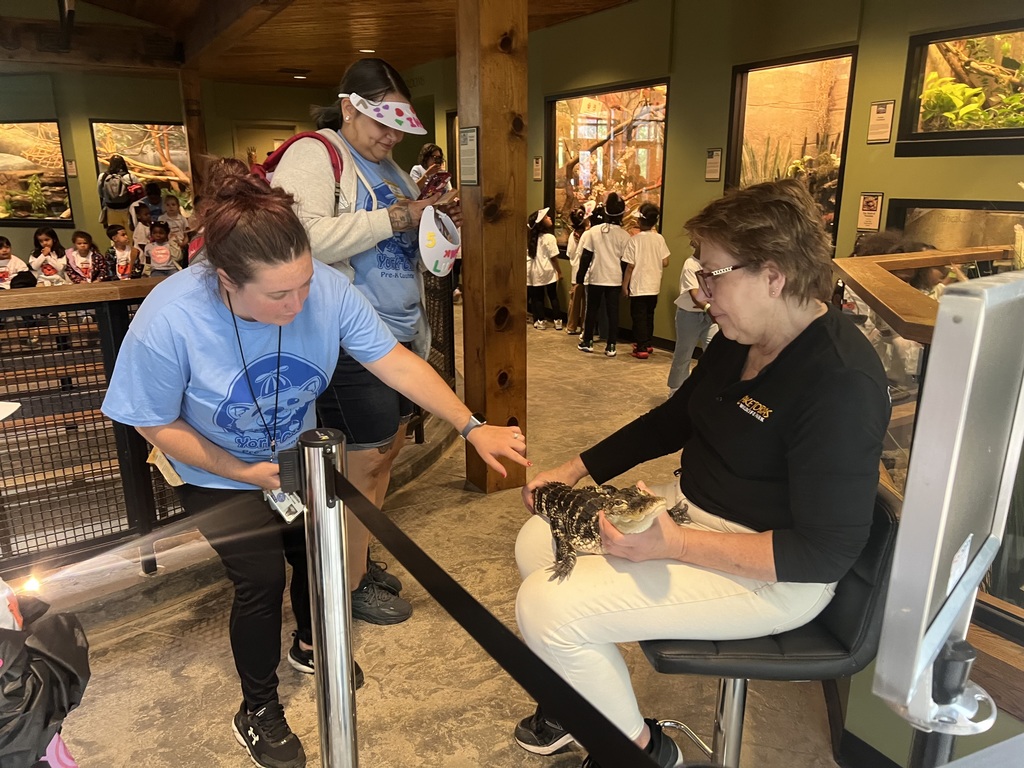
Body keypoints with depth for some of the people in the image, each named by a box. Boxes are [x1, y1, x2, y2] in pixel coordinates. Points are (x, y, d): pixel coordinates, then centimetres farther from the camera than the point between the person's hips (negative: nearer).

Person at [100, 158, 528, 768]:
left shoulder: (328, 289, -31)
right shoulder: (167, 322, -36)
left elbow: (395, 361, -27)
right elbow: (158, 424, -21)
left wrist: (472, 428, -32)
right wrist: (246, 473, -22)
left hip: (301, 457, 4)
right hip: (221, 477, -3)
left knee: (315, 554, 18)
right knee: (262, 579, -5)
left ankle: (312, 646, 53)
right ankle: (258, 712, 26)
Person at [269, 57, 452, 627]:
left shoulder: (388, 166, 18)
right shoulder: (312, 157, -8)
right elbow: (306, 238, -25)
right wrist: (392, 219, -22)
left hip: (400, 331, 9)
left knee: (389, 449, 15)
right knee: (367, 459, -2)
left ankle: (362, 556, 33)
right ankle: (353, 584, 17)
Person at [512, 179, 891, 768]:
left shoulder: (841, 382, -27)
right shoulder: (740, 339, 1)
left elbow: (827, 553, -26)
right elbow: (675, 419, 15)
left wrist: (674, 545, -30)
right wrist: (578, 469, 9)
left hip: (774, 574, -9)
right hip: (693, 508, 9)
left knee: (547, 608, -19)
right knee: (539, 542, 7)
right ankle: (584, 701, 26)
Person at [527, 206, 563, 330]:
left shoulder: (532, 237, 4)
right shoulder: (549, 237, -14)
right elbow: (553, 258, -13)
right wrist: (559, 271, -4)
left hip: (535, 272, 4)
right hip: (547, 271, -4)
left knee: (538, 297, 9)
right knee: (553, 296, 6)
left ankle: (540, 321, 11)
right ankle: (557, 321, 7)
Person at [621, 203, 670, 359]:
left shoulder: (634, 240, -13)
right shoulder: (660, 239, -2)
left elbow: (630, 265, -12)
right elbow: (665, 263, 0)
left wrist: (625, 285, -3)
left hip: (638, 286, -4)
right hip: (654, 286, 5)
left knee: (639, 317, 3)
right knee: (649, 316, 19)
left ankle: (641, 349, 0)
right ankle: (647, 344, 30)